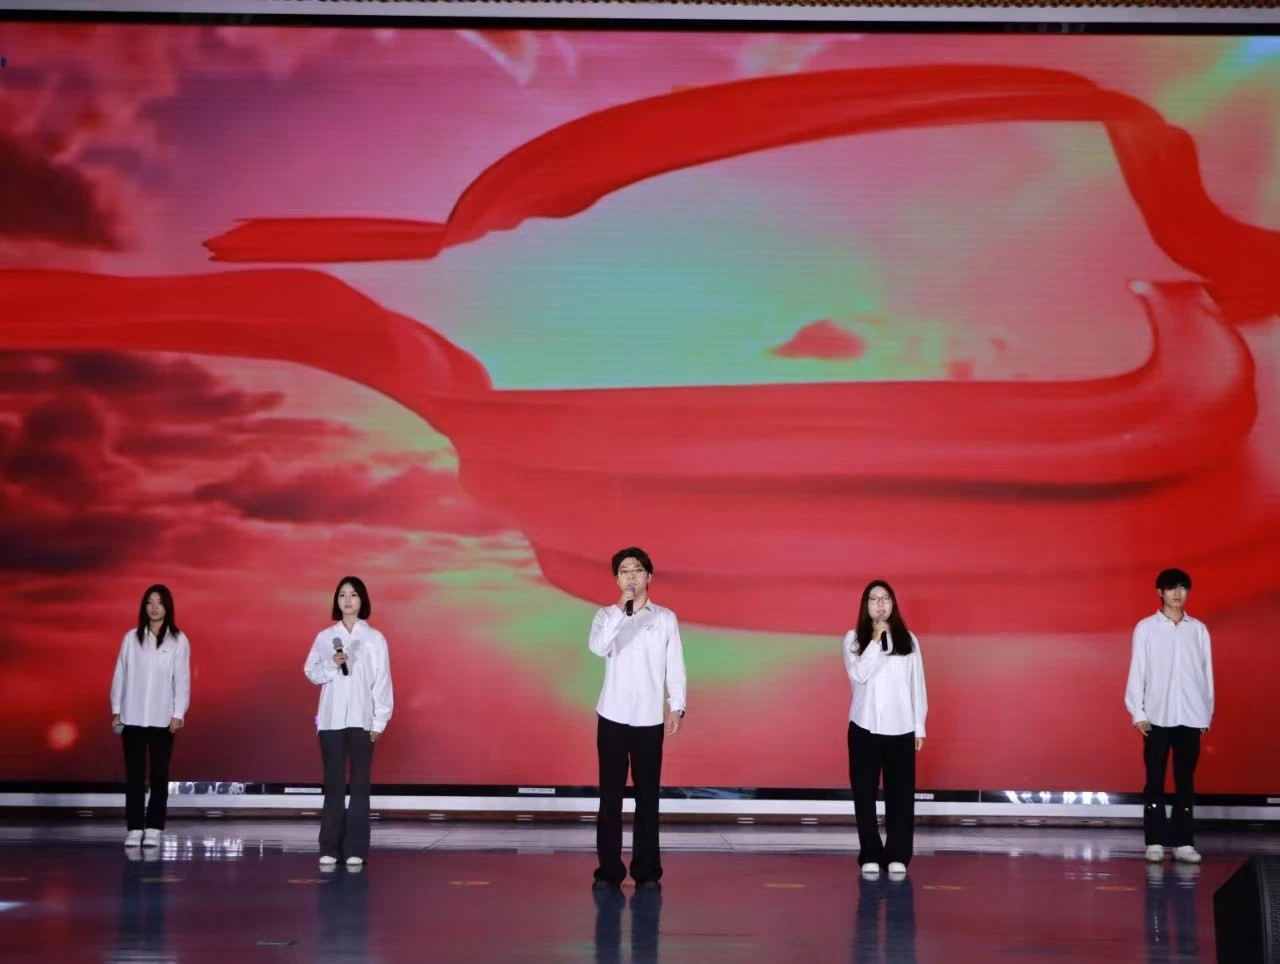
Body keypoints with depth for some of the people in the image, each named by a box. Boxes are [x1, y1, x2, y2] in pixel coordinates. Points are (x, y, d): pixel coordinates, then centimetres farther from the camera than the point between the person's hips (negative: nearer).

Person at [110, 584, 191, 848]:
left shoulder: (178, 640, -1)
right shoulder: (131, 638, 3)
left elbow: (182, 680, -1)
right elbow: (120, 675, 6)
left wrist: (178, 714, -6)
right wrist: (116, 710, 3)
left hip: (162, 718, -1)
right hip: (133, 717, 1)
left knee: (160, 775, 3)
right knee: (134, 775, 3)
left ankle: (153, 829, 8)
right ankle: (134, 828, 7)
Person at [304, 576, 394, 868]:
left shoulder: (375, 638, 2)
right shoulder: (324, 637, 7)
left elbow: (382, 681, 1)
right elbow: (311, 672, 6)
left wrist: (380, 721, -5)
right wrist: (331, 664, -13)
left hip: (362, 719, -1)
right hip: (332, 719, 1)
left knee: (360, 783, -1)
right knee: (334, 783, 1)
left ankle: (355, 849, 2)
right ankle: (329, 848, 5)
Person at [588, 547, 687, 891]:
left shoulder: (666, 618, 5)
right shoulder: (606, 614, 4)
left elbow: (675, 666, 4)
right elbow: (597, 647, -16)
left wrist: (677, 707, -4)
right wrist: (621, 609, -21)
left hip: (649, 720, 0)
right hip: (613, 718, 0)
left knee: (648, 796, 3)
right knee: (610, 795, 1)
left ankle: (647, 871, 8)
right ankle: (609, 869, 7)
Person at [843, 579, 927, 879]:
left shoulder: (908, 640, 6)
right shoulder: (854, 638, 1)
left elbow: (917, 685, 7)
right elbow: (859, 674, -14)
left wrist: (920, 727, 5)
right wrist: (877, 638, -15)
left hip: (900, 729, 1)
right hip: (864, 728, -1)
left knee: (900, 793, 1)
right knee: (865, 793, 2)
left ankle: (897, 856, 7)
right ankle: (870, 855, 10)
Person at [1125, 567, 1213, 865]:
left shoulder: (1198, 629, 7)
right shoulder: (1146, 628, 1)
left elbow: (1206, 673, 8)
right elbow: (1137, 672, 0)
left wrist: (1207, 714, 6)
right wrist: (1137, 713, -5)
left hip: (1190, 717, 2)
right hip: (1157, 716, -2)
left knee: (1185, 781, 4)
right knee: (1155, 780, 0)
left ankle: (1184, 842, 7)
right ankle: (1155, 842, 2)